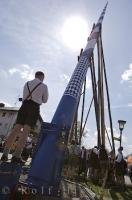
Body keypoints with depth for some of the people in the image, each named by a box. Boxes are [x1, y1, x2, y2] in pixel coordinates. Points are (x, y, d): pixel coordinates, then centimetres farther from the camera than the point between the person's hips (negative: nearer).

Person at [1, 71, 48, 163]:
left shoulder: (27, 84, 18)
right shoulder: (44, 86, 5)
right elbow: (45, 100, 14)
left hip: (24, 105, 5)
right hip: (34, 108, -4)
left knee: (16, 129, 2)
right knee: (25, 131, -9)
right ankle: (16, 156, -15)